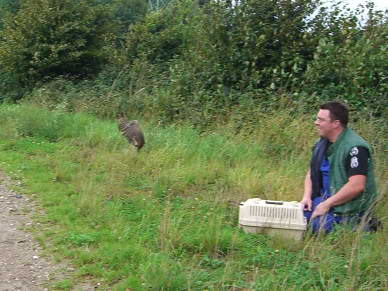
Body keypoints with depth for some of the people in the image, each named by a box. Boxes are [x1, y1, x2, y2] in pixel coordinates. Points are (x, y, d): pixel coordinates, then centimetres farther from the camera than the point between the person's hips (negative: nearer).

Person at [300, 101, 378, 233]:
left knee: (317, 225, -25)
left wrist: (327, 204, -21)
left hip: (348, 206, -8)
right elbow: (311, 172, 16)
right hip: (324, 198, 8)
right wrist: (307, 197, -1)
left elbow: (357, 186, -27)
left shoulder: (355, 148, -20)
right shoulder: (322, 143, 8)